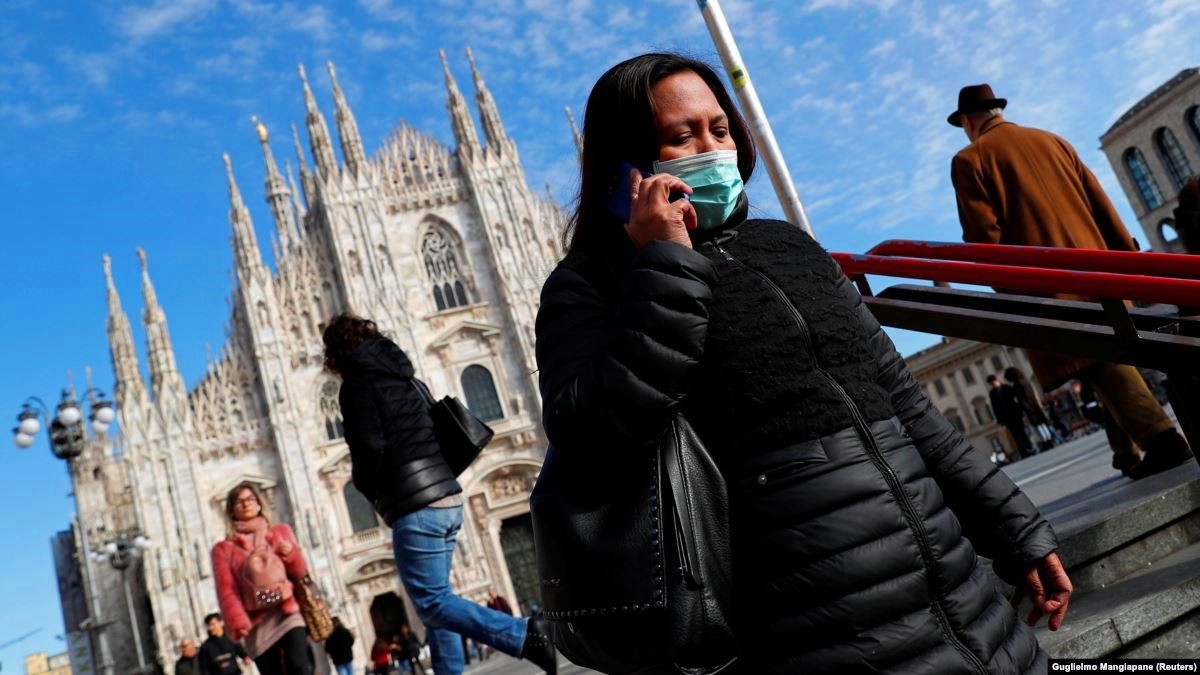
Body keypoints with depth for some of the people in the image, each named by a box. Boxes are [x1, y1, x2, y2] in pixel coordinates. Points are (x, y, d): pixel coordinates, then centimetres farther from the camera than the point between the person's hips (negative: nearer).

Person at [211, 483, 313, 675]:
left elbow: (301, 572, 13)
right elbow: (226, 590, -1)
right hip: (257, 624, 0)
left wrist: (291, 554, -7)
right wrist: (238, 622, -16)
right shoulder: (224, 549, 10)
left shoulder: (281, 531, 15)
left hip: (288, 613, 0)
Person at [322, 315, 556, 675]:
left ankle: (525, 635, -19)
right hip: (446, 498, 9)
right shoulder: (402, 377, 20)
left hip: (417, 506, -9)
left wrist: (370, 491, 6)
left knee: (431, 602, -7)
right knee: (436, 599, 13)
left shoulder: (357, 383, -4)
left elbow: (369, 448, -14)